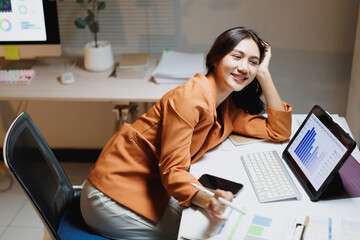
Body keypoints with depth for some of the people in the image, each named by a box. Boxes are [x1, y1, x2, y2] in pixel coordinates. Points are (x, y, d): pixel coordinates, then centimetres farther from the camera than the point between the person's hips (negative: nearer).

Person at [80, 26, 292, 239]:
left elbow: (280, 131, 2)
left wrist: (264, 74, -4)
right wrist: (207, 200, -46)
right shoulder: (190, 98, -23)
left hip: (151, 187, 8)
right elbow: (172, 169, -26)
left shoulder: (228, 106, 4)